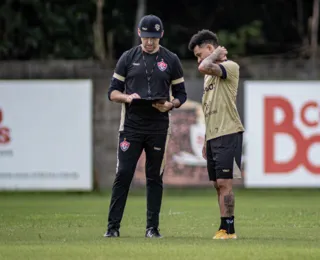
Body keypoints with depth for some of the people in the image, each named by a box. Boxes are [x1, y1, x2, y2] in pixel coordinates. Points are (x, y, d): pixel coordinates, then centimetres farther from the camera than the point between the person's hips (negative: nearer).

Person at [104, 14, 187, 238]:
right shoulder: (128, 58, 6)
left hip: (159, 126, 0)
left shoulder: (171, 60, 6)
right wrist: (127, 97, -14)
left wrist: (170, 105, -12)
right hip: (131, 125, 0)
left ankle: (152, 228, 8)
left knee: (155, 177, 4)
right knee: (123, 174, -6)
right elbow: (113, 92, 7)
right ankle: (113, 226, -4)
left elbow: (181, 94, 9)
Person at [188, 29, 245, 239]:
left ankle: (228, 228, -13)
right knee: (218, 184, 6)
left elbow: (204, 67, -26)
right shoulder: (210, 74, 22)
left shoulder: (230, 66, -6)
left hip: (228, 133, -9)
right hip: (213, 136, 9)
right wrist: (206, 141, 22)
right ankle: (226, 229, 8)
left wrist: (215, 55, -7)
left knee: (224, 182, -12)